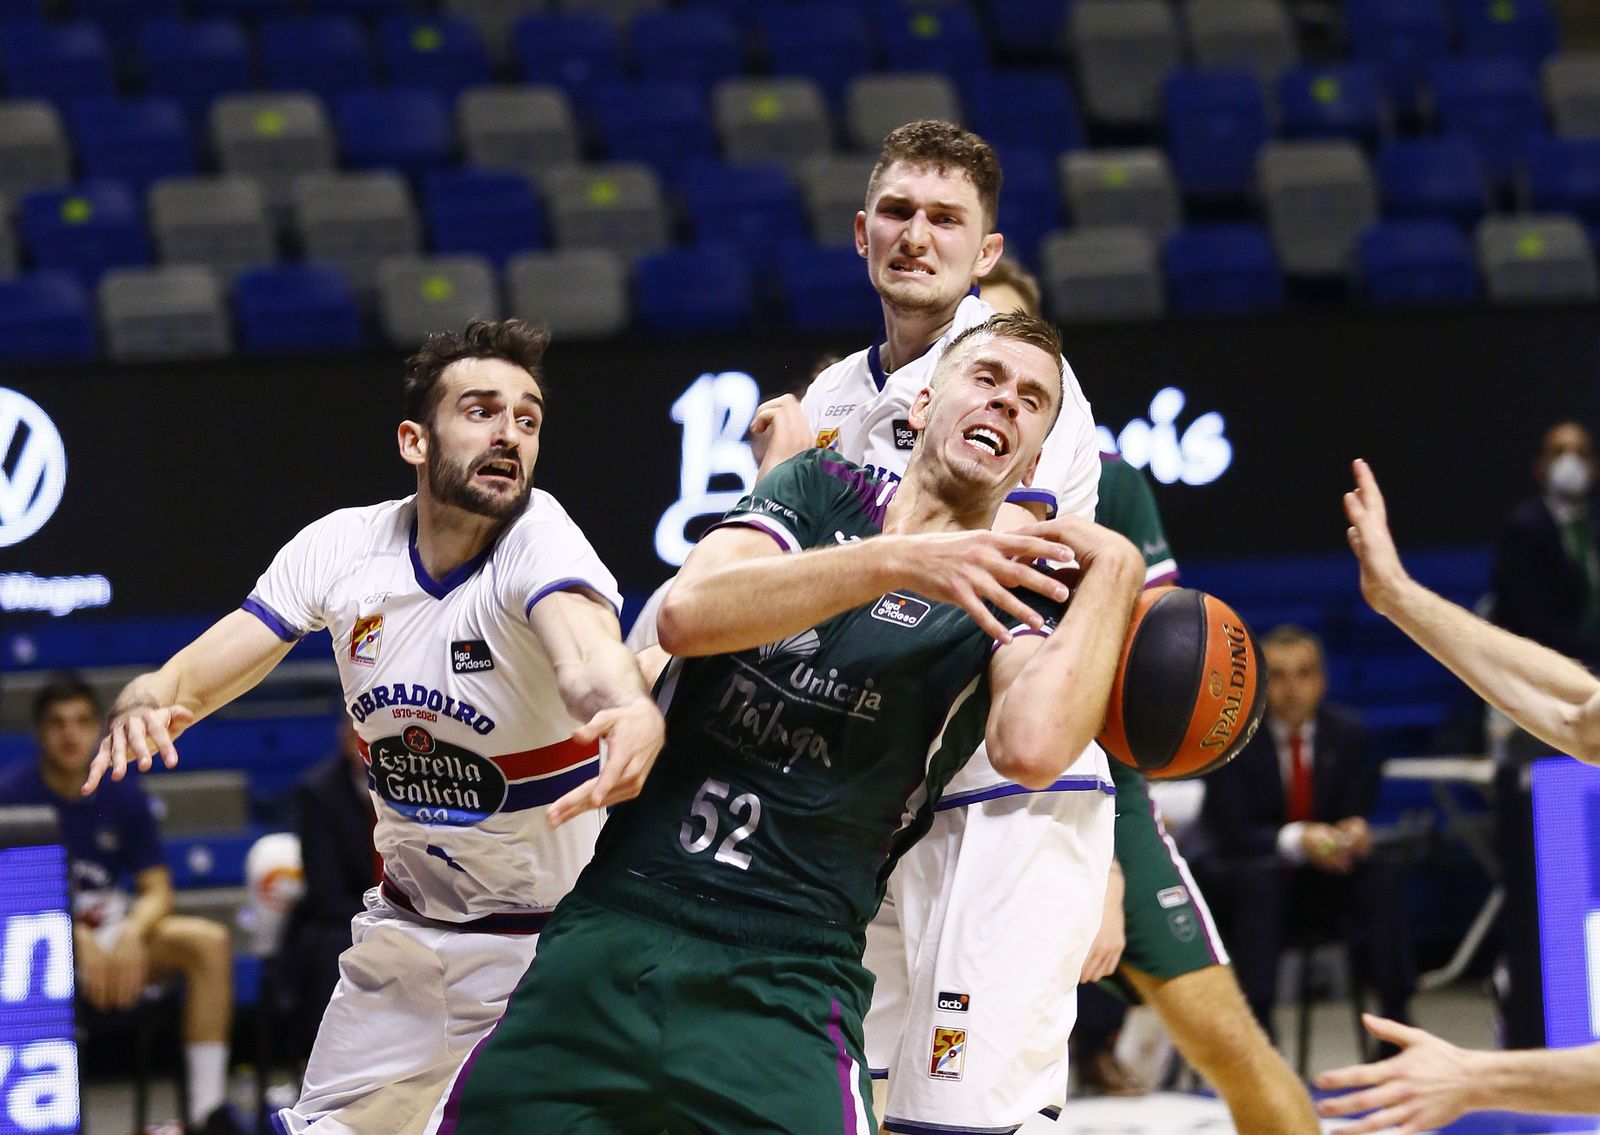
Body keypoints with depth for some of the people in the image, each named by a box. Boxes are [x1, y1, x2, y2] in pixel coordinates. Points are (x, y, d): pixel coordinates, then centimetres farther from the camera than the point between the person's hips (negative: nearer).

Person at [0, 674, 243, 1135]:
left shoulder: (123, 796, 2)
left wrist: (132, 932, -21)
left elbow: (157, 889, 3)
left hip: (112, 930, 4)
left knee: (210, 941, -21)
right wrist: (80, 939, -28)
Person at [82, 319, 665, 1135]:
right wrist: (145, 706, -34)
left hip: (558, 937, -4)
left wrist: (632, 711, -68)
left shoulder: (538, 541, -22)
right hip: (409, 932, 4)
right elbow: (192, 676, -9)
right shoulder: (341, 548, -9)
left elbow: (583, 646, -44)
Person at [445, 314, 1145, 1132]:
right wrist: (898, 563, -17)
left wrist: (1115, 570, -10)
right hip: (612, 935, 2)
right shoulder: (825, 492, 10)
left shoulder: (1013, 597, 5)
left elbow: (1033, 749, -18)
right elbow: (687, 616, -10)